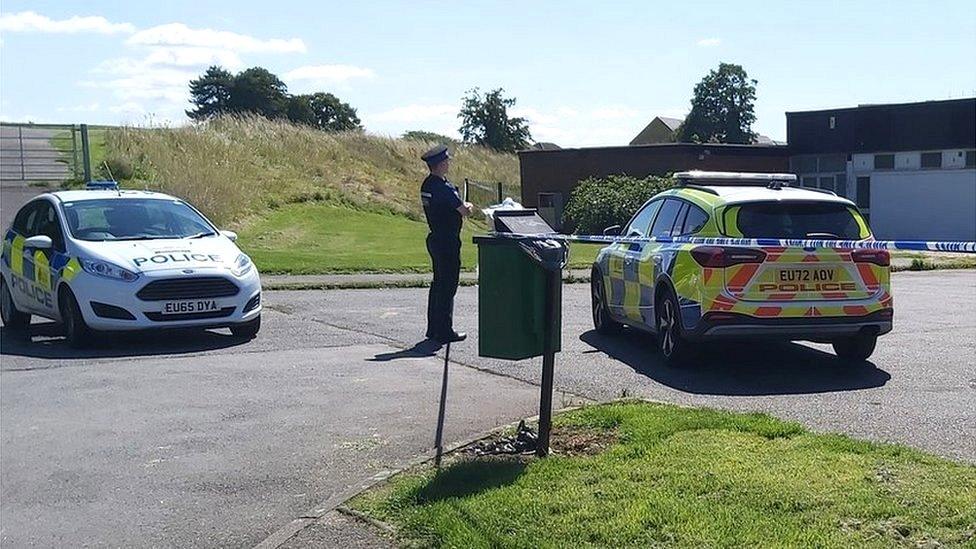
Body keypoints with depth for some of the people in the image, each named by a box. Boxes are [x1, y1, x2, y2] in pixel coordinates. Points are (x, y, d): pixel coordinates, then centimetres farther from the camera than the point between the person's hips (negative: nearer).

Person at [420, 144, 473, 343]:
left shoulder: (427, 185, 8)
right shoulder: (444, 188, -21)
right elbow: (465, 211, -15)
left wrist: (461, 206, 8)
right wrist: (468, 206, 6)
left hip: (435, 239, 10)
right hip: (447, 242, -10)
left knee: (438, 283, 17)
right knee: (448, 285, -3)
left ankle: (434, 328, 23)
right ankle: (444, 331, 1)